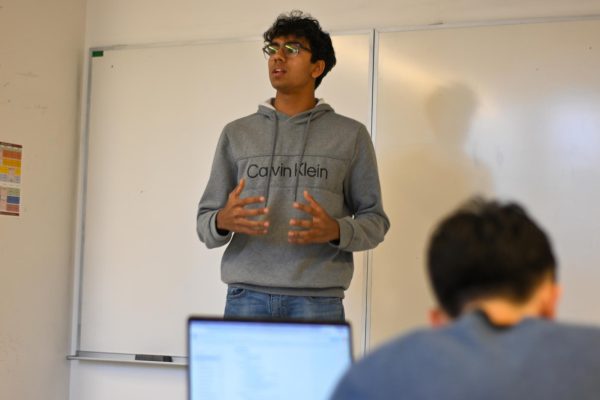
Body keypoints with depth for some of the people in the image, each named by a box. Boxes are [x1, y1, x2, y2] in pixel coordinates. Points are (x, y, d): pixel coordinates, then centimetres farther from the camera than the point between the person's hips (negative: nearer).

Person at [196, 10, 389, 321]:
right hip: (246, 297, 2)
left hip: (318, 301, -1)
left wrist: (336, 230, -16)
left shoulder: (351, 135, 6)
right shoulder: (236, 133, 10)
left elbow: (374, 220, 5)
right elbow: (205, 222, 9)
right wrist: (223, 222, -14)